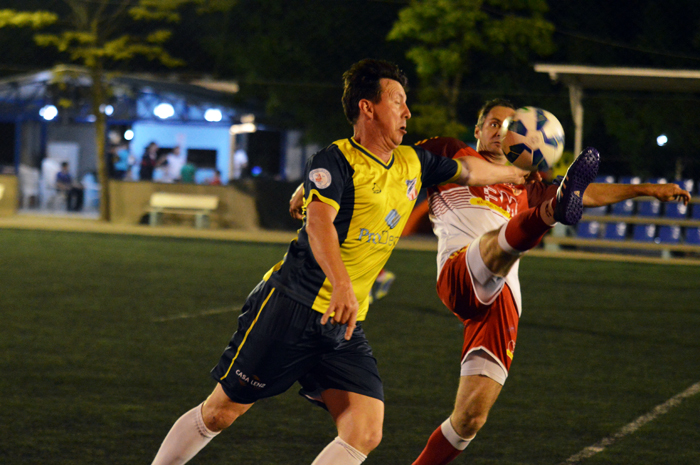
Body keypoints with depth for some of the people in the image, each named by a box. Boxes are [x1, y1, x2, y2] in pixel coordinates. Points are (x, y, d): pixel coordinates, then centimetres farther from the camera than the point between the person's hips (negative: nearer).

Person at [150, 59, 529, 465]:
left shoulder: (413, 164, 14)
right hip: (292, 306, -7)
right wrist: (342, 284, -41)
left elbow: (468, 170, 33)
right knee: (220, 412, -2)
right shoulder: (336, 161, -10)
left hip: (346, 324, 7)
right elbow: (319, 222, -26)